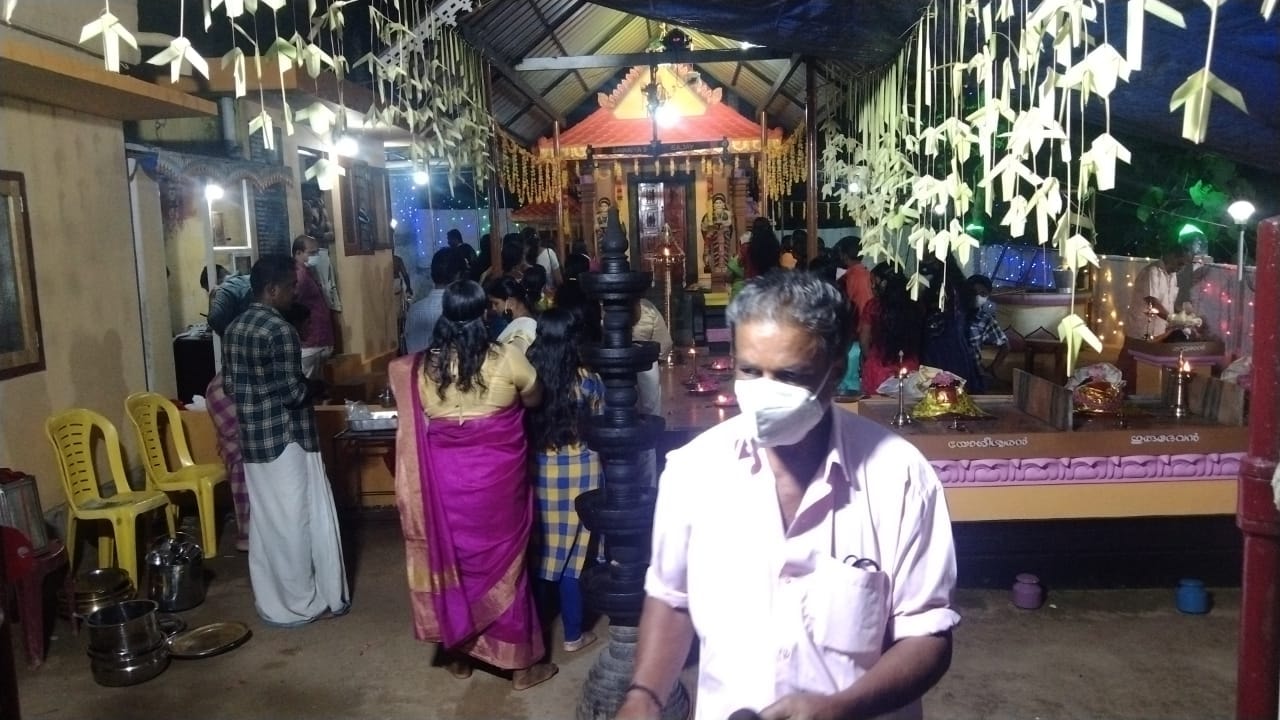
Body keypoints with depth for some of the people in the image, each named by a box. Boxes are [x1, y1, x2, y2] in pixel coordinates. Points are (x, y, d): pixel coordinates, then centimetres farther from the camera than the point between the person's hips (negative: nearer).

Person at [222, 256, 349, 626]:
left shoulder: (234, 329, 8)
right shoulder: (280, 330, -19)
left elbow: (228, 386, 13)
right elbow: (293, 392, -21)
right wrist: (314, 386, -3)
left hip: (252, 440, 8)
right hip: (286, 439, -8)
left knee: (264, 520, 15)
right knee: (294, 521, 3)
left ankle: (269, 601, 25)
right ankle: (299, 604, 14)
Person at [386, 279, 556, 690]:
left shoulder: (423, 366, -6)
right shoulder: (507, 359, -12)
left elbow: (417, 418, 7)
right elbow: (534, 400, 4)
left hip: (445, 480, 2)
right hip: (498, 479, -2)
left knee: (451, 558, 17)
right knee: (502, 562, 10)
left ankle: (457, 654, 31)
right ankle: (521, 662, 21)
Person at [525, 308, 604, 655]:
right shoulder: (587, 381, -13)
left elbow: (519, 425, 2)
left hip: (538, 471, 3)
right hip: (578, 472, -2)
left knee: (540, 548, 17)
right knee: (572, 553, 7)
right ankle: (573, 634, 17)